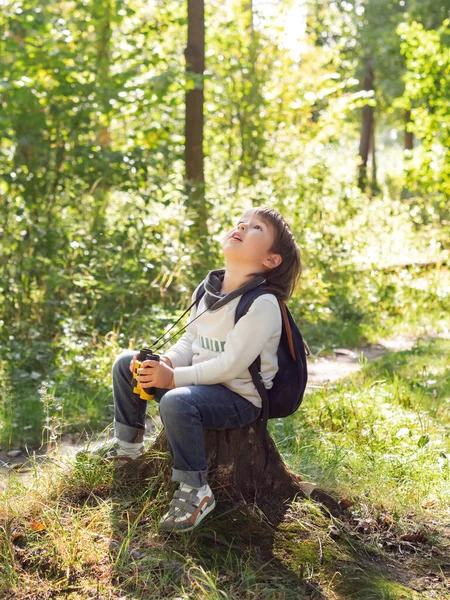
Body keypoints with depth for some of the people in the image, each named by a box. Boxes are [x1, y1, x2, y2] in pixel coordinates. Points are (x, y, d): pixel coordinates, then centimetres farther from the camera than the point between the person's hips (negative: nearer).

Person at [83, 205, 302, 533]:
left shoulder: (263, 304, -22)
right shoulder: (208, 289, 4)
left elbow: (232, 364, -25)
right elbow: (190, 341, 11)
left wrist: (175, 378, -24)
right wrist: (166, 363, -11)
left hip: (240, 398, -9)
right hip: (200, 380, 9)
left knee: (176, 402, -37)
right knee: (126, 363, 8)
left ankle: (195, 491, -21)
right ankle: (128, 443, 25)